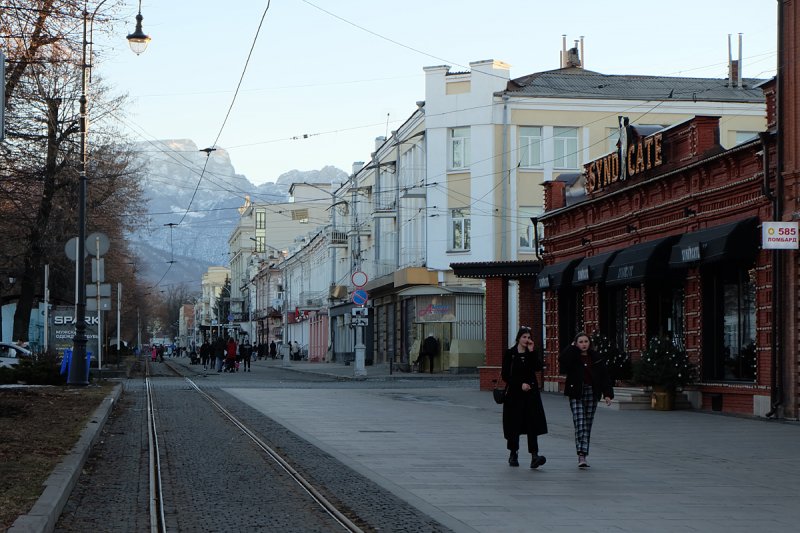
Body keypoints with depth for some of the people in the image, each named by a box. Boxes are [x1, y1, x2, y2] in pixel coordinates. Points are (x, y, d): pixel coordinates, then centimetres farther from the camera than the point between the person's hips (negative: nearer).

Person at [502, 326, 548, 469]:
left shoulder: (532, 354, 9)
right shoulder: (509, 353, 1)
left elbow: (539, 367, -10)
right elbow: (506, 375, -3)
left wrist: (531, 352, -11)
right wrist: (520, 384, -11)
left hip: (531, 393, 1)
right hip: (514, 394, -1)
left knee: (533, 424, -9)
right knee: (514, 425, 4)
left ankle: (534, 456, -17)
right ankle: (513, 454, 20)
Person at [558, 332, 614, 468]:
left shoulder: (596, 358, 7)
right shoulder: (571, 357, 0)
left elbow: (604, 376, 8)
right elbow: (562, 360, -24)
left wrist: (608, 394, 0)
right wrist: (572, 348, -12)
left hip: (592, 394, 3)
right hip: (576, 394, -3)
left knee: (588, 426, 4)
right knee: (579, 424, -14)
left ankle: (583, 456, 10)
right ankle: (581, 456, -22)